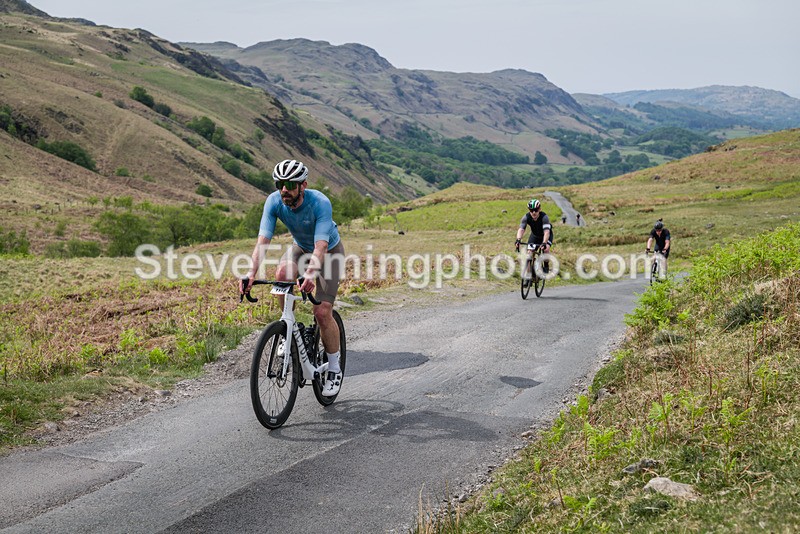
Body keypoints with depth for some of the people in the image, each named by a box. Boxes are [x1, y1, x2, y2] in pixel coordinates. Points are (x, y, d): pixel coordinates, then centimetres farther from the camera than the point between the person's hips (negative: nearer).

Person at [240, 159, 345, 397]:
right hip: (300, 246, 4)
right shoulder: (274, 201, -25)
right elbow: (262, 241, -32)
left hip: (329, 250, -3)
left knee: (322, 312, -15)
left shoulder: (320, 203, -36)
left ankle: (334, 369, 5)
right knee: (283, 274, -32)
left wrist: (310, 274, -63)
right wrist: (252, 273, -48)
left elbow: (320, 247, -45)